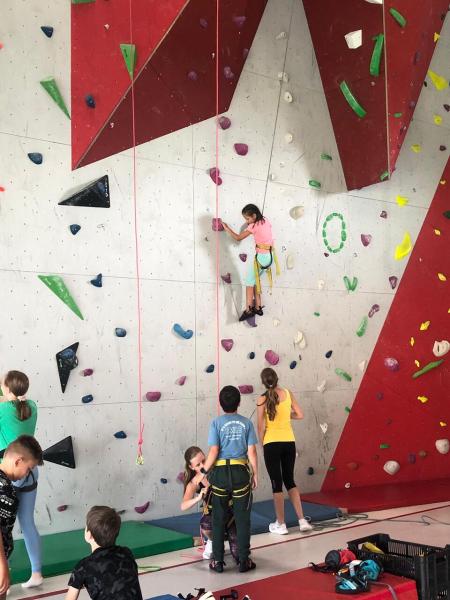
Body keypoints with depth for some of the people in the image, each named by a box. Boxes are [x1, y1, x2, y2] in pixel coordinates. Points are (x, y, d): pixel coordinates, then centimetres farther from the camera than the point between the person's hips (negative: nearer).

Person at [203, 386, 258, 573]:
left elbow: (213, 452, -10)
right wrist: (255, 474, 9)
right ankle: (243, 561, 14)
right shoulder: (246, 423, -1)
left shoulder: (216, 423, -5)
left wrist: (203, 472, 0)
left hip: (220, 473, -1)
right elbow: (252, 453, -1)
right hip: (240, 473, 1)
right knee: (242, 519, 9)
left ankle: (218, 561, 16)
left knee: (219, 519, 10)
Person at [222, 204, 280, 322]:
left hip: (261, 257, -8)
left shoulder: (254, 226, -13)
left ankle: (248, 310, -1)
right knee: (255, 280, 19)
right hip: (270, 256, 8)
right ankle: (258, 307, 20)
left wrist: (226, 228, 3)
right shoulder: (265, 221, 5)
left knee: (250, 282, 3)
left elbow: (238, 238, -8)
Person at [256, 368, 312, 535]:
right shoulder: (288, 394, 0)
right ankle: (302, 520, 12)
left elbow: (261, 426, -9)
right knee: (290, 480, 17)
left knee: (277, 483, 6)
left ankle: (280, 524, 14)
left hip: (272, 444, -4)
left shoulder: (262, 399, -10)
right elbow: (300, 415, 5)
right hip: (289, 442, 4)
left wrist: (262, 444, 4)